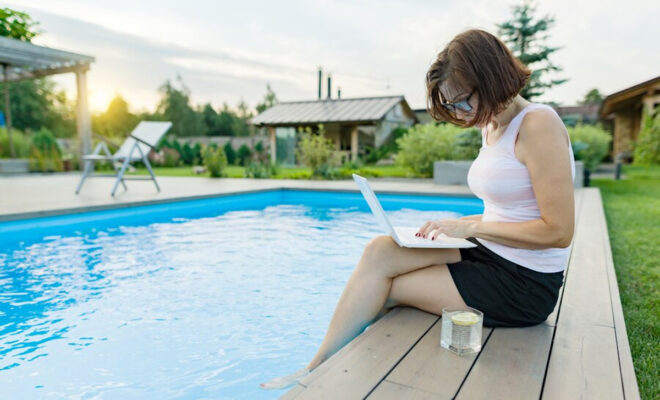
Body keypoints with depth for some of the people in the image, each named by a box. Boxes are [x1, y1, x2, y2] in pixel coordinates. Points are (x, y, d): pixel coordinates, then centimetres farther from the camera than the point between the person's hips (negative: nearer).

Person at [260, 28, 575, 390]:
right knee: (380, 251, -11)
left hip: (524, 283, -8)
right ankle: (322, 366, -5)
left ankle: (317, 372, 7)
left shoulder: (538, 125, -17)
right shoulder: (492, 126, 11)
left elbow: (559, 231, -20)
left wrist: (472, 227, -19)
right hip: (490, 254, 8)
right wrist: (459, 224, 0)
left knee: (383, 287, -12)